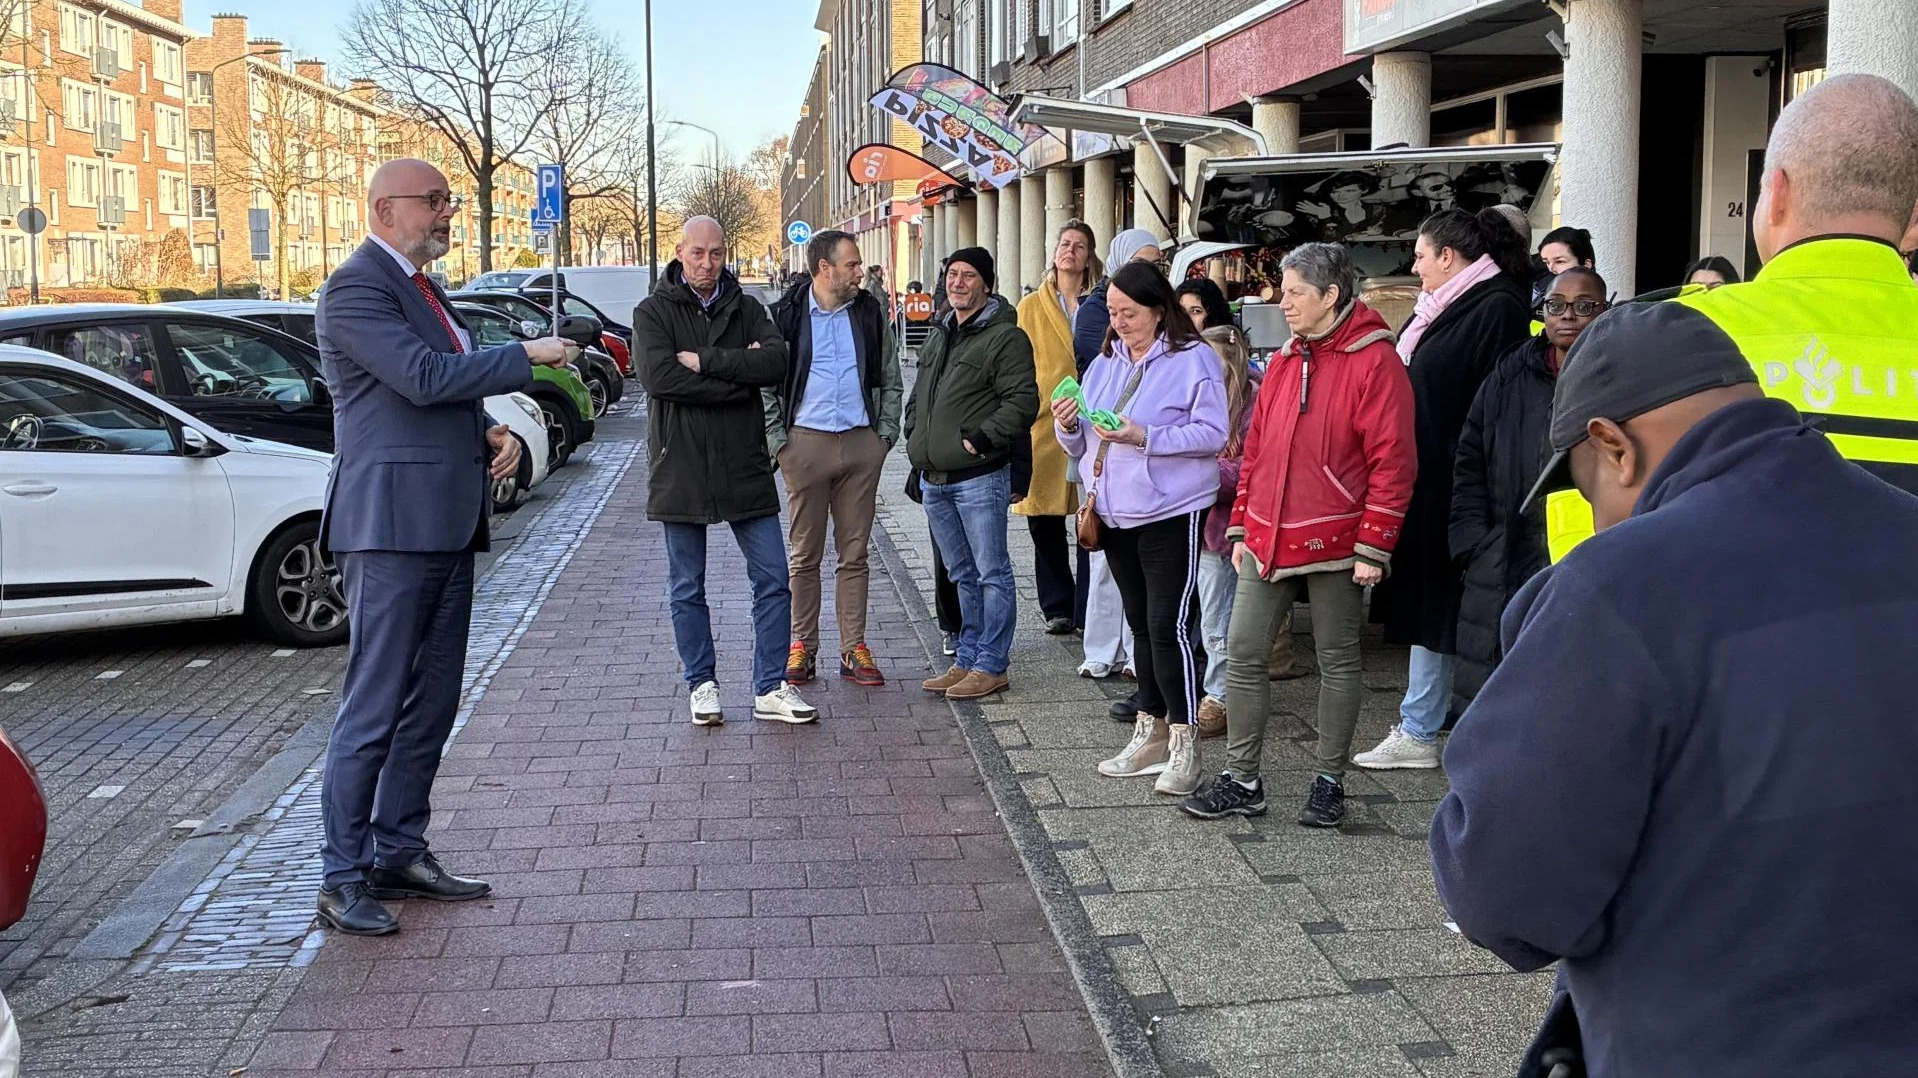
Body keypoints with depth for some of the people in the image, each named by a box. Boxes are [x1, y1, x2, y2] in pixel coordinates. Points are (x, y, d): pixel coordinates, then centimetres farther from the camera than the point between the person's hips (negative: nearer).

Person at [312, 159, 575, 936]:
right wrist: (526, 356, -13)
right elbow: (424, 377, -22)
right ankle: (342, 879, 3)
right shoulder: (356, 288, -10)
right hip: (391, 525, -9)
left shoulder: (420, 289, 20)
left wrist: (491, 432, 5)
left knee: (431, 706, 13)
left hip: (446, 524, 9)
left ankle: (399, 853, 23)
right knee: (374, 710, -5)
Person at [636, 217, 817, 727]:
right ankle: (702, 685, 22)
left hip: (745, 468, 2)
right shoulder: (652, 313, 0)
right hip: (681, 469, -2)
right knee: (688, 589, 7)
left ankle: (771, 688, 10)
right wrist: (740, 371, -15)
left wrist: (707, 361, -17)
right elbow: (658, 376, -18)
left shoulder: (746, 309, 9)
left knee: (773, 579, 1)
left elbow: (777, 361, -10)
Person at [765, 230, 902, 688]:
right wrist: (778, 440, -5)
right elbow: (765, 383, 2)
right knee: (805, 554, 4)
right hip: (806, 443, -2)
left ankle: (854, 650, 12)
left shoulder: (871, 314, 8)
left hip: (861, 444, 2)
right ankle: (802, 647, 14)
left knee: (854, 553, 6)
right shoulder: (786, 316, -1)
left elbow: (891, 380, 14)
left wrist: (885, 434, 5)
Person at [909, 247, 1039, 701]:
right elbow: (918, 395, 27)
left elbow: (1022, 401, -15)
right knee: (963, 575, 15)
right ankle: (967, 660, 23)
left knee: (991, 573, -2)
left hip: (979, 477, -8)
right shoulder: (938, 335, 18)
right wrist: (915, 435, 13)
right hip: (934, 478, 8)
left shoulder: (1006, 337, -8)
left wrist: (980, 438, -18)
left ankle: (991, 665, 4)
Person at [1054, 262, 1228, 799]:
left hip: (1172, 513, -7)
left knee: (1170, 626, -10)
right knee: (1142, 625, 15)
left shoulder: (1194, 359, -7)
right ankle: (1150, 734, 24)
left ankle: (1183, 744, -1)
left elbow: (1212, 434, -16)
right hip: (1116, 514, 7)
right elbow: (1083, 447, 17)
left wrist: (1146, 438, -25)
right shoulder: (1105, 363, 14)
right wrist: (1070, 427, -6)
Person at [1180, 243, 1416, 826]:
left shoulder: (1374, 362, -9)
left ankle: (1329, 782, 19)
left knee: (1337, 661, 7)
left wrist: (1374, 547, -15)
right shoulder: (1284, 362, 13)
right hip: (1268, 539, 7)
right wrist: (1241, 527, 14)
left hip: (1334, 544, -6)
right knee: (1242, 653, 4)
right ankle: (1241, 780, 13)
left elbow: (1392, 462, -12)